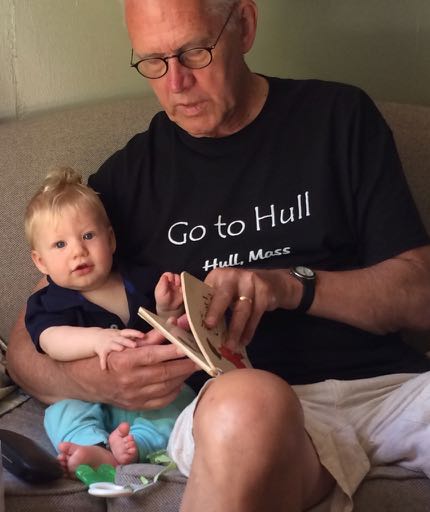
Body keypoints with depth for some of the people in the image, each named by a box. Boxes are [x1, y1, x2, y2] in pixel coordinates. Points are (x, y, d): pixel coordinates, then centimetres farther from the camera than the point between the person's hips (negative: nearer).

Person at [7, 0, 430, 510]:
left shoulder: (338, 117, 10)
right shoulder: (127, 177, 11)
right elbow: (24, 348, 10)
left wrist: (293, 286, -12)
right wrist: (97, 379, -13)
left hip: (386, 383, 0)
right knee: (249, 402, -36)